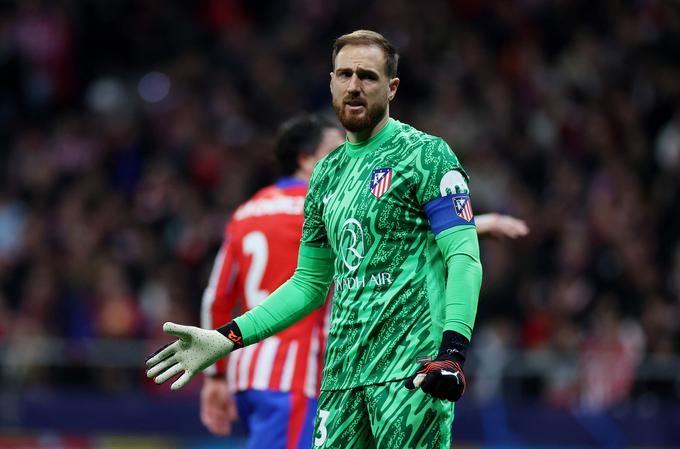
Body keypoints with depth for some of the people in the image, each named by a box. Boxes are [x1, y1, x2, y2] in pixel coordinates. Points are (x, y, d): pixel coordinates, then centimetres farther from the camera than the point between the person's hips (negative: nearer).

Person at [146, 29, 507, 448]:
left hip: (412, 368, -6)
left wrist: (453, 349, -24)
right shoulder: (327, 174, 19)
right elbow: (310, 285, 24)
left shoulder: (425, 154, -2)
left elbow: (465, 258, -10)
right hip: (344, 376, 6)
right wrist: (226, 338, 15)